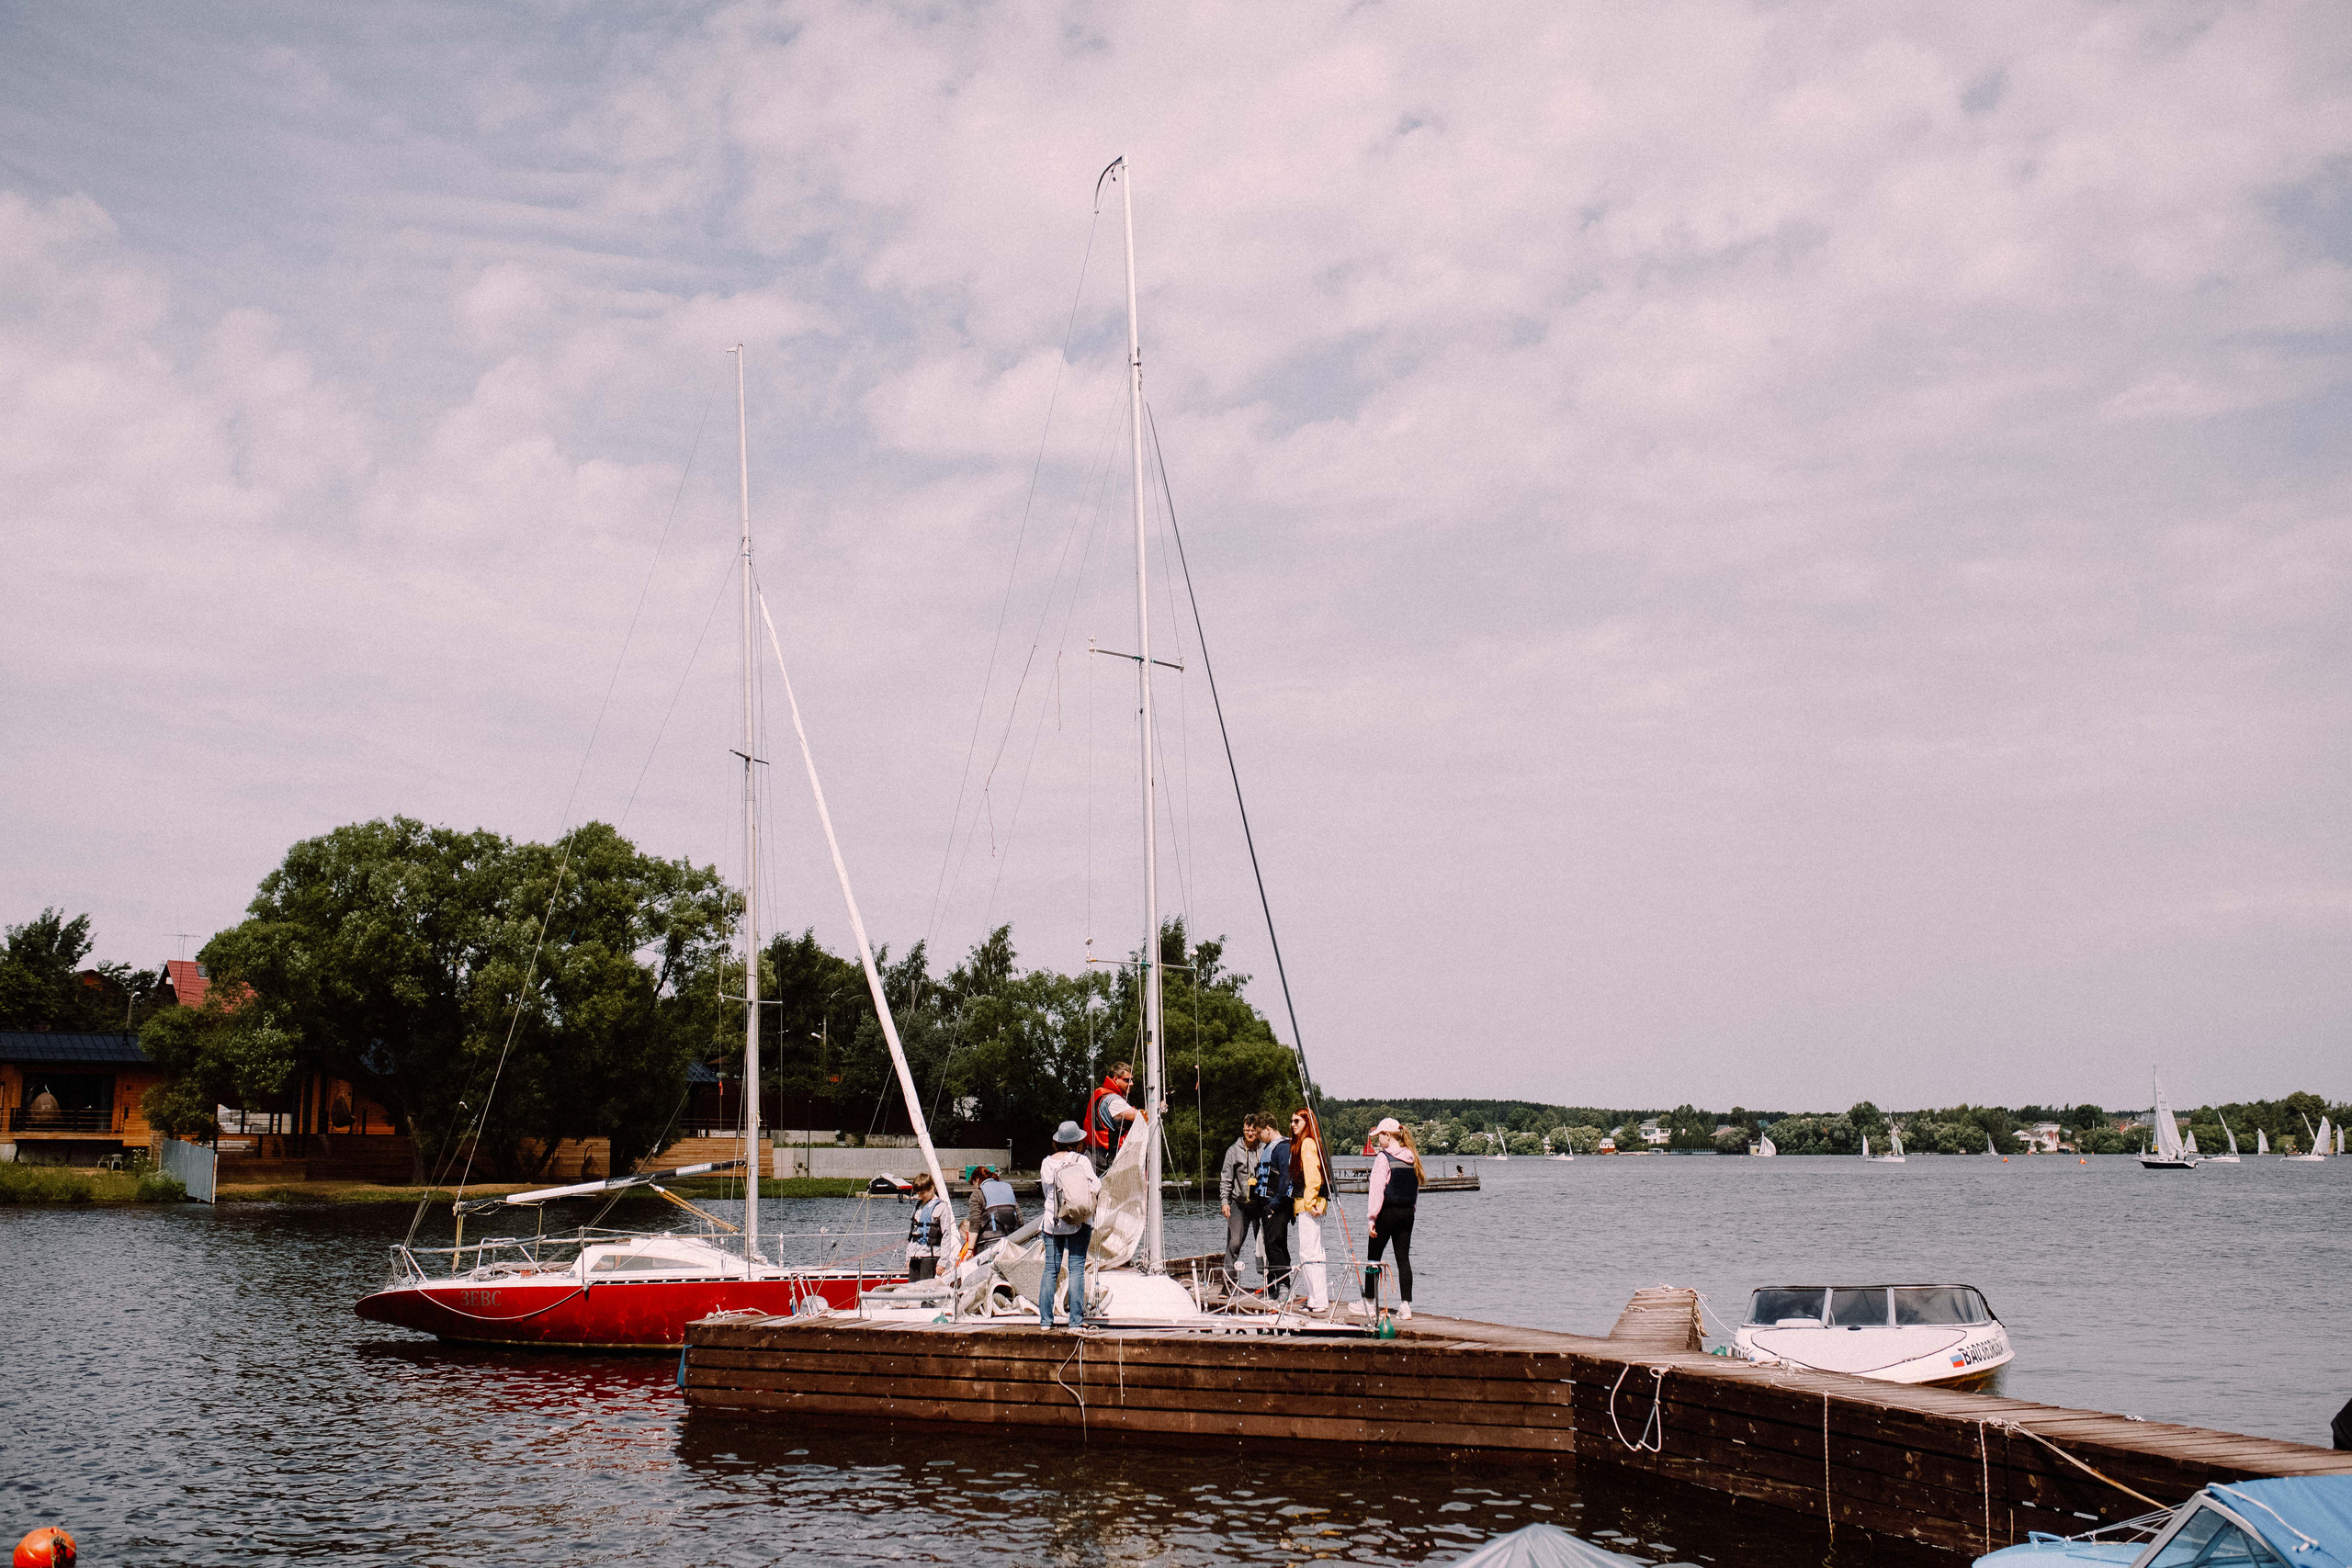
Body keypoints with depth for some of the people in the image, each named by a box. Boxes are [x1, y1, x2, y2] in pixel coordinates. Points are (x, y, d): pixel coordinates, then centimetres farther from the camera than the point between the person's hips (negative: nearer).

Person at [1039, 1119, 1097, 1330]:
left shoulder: (1046, 1163, 4)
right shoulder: (1081, 1160, -6)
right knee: (1077, 1269, -1)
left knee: (1051, 1270, 6)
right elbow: (1095, 1187, -12)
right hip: (1079, 1224, -3)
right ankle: (1076, 1320, -3)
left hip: (1052, 1222, 3)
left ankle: (1045, 1320, 6)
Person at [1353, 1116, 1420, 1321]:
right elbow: (1416, 1187, 13)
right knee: (1403, 1258, 5)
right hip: (1407, 1212, 6)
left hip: (1388, 1211, -6)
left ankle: (1369, 1303, 14)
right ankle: (1405, 1306, 0)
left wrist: (1372, 1217, -13)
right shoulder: (1412, 1158, 7)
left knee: (1373, 1257, 7)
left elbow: (1377, 1189, -15)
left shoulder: (1383, 1158, -12)